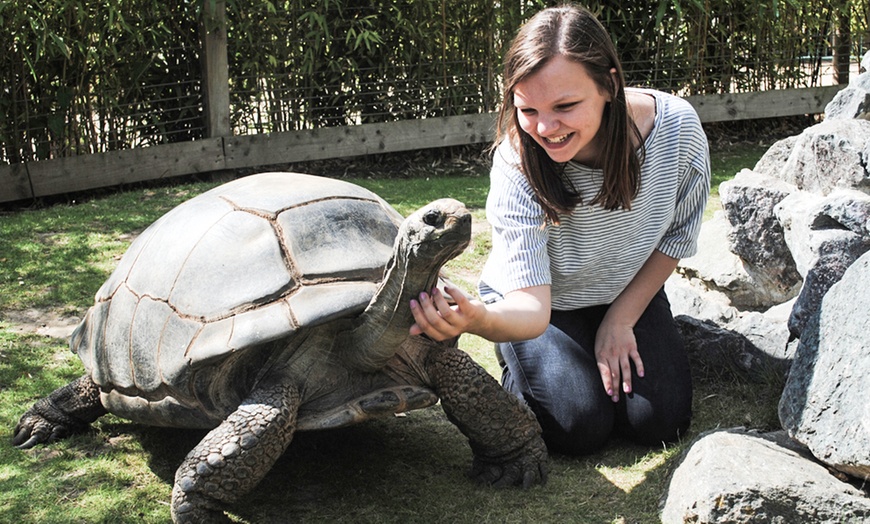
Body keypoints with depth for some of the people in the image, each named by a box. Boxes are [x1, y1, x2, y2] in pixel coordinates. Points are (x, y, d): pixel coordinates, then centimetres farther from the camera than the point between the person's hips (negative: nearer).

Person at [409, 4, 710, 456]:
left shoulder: (676, 127, -27)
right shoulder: (517, 164, -33)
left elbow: (677, 236, -8)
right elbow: (532, 307, -38)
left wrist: (621, 320, -9)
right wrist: (480, 319, -62)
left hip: (629, 294, 3)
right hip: (539, 301, -2)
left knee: (659, 421, -12)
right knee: (579, 429, -18)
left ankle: (613, 346, 19)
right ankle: (516, 366, 13)